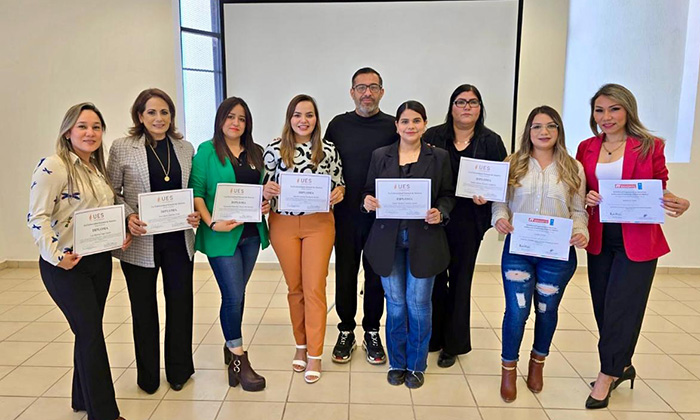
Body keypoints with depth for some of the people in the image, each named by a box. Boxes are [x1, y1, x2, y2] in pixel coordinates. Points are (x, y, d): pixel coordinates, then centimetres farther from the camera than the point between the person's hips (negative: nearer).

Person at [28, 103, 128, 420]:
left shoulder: (98, 168, 10)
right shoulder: (53, 167, -14)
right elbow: (37, 218, -17)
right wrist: (56, 256, -23)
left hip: (100, 260, 7)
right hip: (67, 265, -7)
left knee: (89, 332, 16)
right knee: (91, 334, -2)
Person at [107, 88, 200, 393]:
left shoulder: (185, 148, 6)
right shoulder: (122, 147, -2)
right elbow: (112, 191, 0)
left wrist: (197, 213, -6)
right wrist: (128, 216, -16)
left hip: (178, 239, 2)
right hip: (140, 240, -2)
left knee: (181, 302, 10)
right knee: (143, 308, 12)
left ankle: (179, 369, 29)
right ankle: (148, 375, 29)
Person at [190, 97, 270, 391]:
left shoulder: (255, 152, 11)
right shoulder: (207, 150, -3)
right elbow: (196, 191, -8)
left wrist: (266, 203, -4)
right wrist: (212, 223, -19)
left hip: (251, 233, 5)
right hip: (222, 235, -5)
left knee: (236, 294, 14)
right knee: (234, 296, -4)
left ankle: (231, 346, 33)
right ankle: (239, 360, 11)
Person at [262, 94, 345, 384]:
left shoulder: (328, 150, 0)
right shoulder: (274, 149, -1)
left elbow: (338, 184, 9)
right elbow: (265, 186, 5)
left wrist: (339, 192, -13)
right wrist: (266, 191, -17)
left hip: (319, 224, -1)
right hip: (283, 224, 1)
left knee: (314, 288, 0)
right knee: (294, 287, 12)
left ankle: (315, 354, 11)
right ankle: (301, 345, 30)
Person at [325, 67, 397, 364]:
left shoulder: (393, 126, 1)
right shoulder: (338, 125, 4)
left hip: (381, 216, 0)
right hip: (346, 214, 1)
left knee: (376, 275, 10)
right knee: (345, 274, 9)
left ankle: (372, 333, 27)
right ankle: (346, 332, 26)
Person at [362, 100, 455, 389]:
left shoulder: (439, 157, 4)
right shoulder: (380, 156, 7)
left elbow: (448, 195, 5)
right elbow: (369, 191, 10)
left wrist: (440, 213, -14)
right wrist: (368, 201, -12)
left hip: (423, 241, -1)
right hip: (388, 240, 1)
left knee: (418, 304, 4)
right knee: (395, 304, 10)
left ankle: (416, 365, 24)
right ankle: (397, 363, 28)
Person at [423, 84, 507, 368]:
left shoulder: (491, 142, 6)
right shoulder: (434, 136, 5)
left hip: (468, 222, 0)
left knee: (460, 280, 9)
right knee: (434, 277, 6)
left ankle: (453, 344, 23)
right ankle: (431, 336, 24)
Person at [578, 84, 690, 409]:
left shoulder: (649, 146, -4)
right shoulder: (586, 148, 4)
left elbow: (660, 192, 1)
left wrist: (677, 205, -20)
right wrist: (586, 198, -12)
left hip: (637, 240, -4)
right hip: (599, 239, 4)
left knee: (620, 308, -2)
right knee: (603, 307, 11)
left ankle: (608, 374, 14)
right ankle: (621, 366, 32)